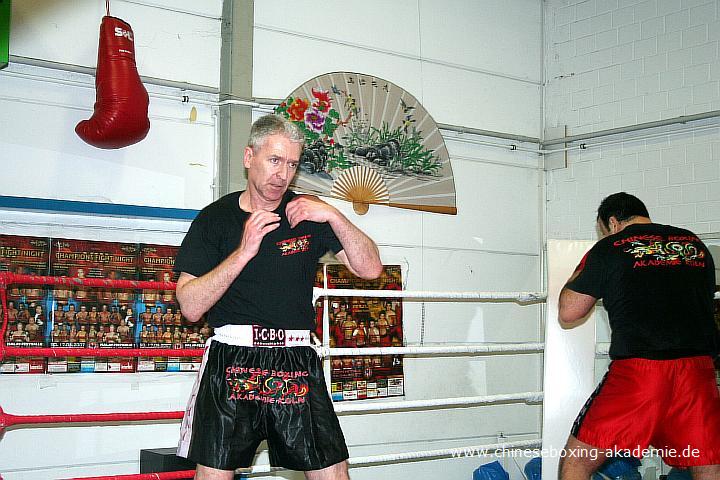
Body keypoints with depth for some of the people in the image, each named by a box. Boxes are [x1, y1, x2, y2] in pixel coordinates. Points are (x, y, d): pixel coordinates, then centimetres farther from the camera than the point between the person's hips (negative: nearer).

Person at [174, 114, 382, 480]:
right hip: (230, 363, -1)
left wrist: (334, 216, -9)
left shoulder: (307, 213, 10)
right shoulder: (215, 218, 4)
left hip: (297, 365, 2)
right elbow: (191, 306, -5)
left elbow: (369, 267, 4)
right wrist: (243, 252, -15)